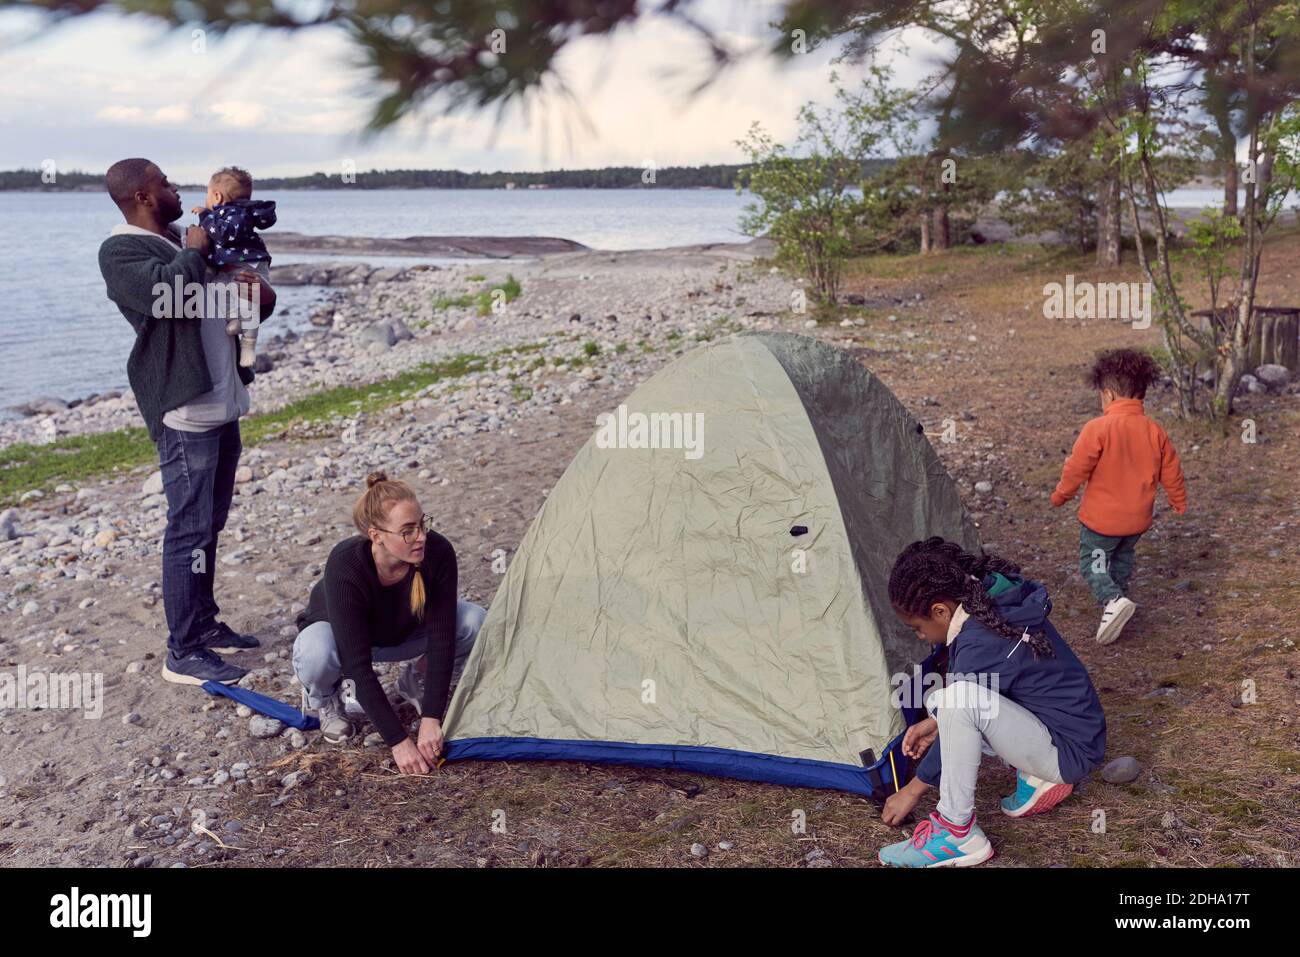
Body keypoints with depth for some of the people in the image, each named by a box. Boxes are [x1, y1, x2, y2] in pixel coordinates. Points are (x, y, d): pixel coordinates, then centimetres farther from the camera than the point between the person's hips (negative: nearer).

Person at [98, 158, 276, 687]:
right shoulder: (122, 251, -8)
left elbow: (245, 304, 26)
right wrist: (194, 252, -10)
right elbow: (167, 294, -29)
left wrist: (259, 293, 2)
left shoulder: (181, 243, 20)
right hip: (184, 410, -9)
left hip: (222, 401, 9)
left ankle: (204, 623, 27)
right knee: (189, 529, -8)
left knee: (210, 524, 16)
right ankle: (183, 652, -2)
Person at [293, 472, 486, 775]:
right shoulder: (344, 567, -40)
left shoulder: (438, 553, -32)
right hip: (336, 632, -3)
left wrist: (431, 718, -34)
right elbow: (358, 665, -39)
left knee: (474, 621, -24)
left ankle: (416, 682, 5)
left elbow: (441, 638, -27)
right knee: (317, 654, -40)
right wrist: (399, 741, -41)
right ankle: (324, 698, -2)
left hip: (401, 633, 3)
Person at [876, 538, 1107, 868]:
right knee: (939, 700, 14)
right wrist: (937, 721, 7)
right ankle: (1036, 777, 9)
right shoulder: (991, 601, -1)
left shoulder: (982, 643, -26)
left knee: (960, 701, -30)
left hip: (1069, 751, -10)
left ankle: (957, 833, -18)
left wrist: (912, 791, -5)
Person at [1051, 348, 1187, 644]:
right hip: (1137, 519, 5)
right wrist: (1179, 501, 24)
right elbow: (1171, 472, 6)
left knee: (1092, 564, 7)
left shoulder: (1097, 429, -20)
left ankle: (1112, 600, -15)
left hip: (1101, 519, -5)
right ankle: (1117, 599, 36)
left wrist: (1060, 495, 2)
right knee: (1122, 562, 25)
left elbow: (1077, 468, -15)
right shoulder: (1154, 431, -3)